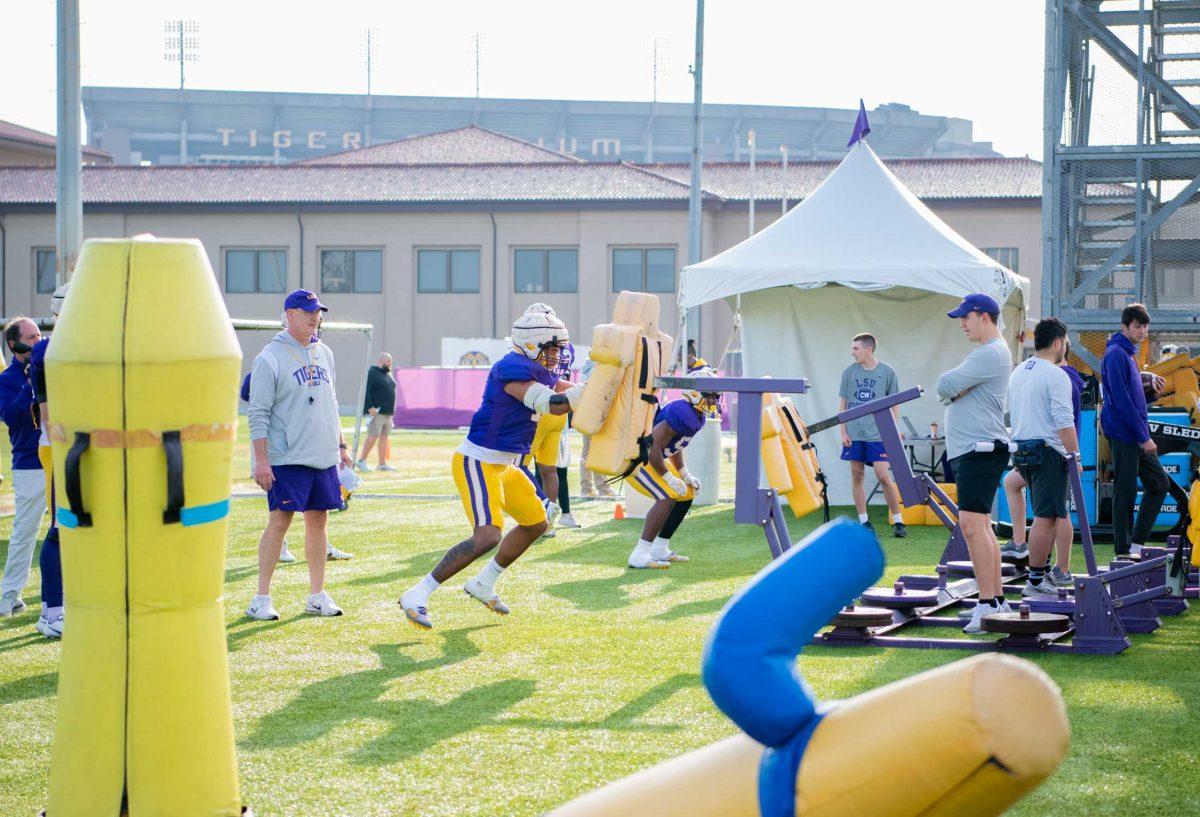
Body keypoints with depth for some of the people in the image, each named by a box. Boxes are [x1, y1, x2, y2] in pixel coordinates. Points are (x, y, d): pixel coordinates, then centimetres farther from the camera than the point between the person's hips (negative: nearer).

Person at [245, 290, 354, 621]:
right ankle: (261, 598, -1)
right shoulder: (270, 358, -7)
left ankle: (317, 595, 15)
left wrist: (341, 447, 19)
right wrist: (261, 460, -15)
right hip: (287, 460, -6)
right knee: (279, 522, -7)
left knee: (318, 521, 8)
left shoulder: (323, 354, 13)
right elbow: (258, 413, -10)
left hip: (324, 458, 6)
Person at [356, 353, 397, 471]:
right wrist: (370, 407, -23)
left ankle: (383, 463, 13)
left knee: (385, 437, 8)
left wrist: (392, 410, 20)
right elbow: (365, 391, -16)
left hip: (388, 412, 9)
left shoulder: (388, 374, 18)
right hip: (376, 412, -9)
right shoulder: (371, 373, -9)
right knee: (373, 436, -11)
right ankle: (362, 461, -3)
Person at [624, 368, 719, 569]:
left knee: (687, 494, 12)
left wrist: (685, 474, 10)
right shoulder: (682, 413, -28)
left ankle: (659, 550, 18)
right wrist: (670, 479, -21)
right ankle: (640, 555, -25)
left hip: (651, 459, 11)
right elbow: (653, 448, -31)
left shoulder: (697, 417, 4)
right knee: (668, 497, -24)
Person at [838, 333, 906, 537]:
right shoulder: (849, 372, 5)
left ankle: (898, 521, 1)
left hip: (878, 434, -3)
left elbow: (895, 405, 5)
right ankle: (863, 521, 12)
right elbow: (842, 404, 9)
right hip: (853, 434, 3)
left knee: (883, 475, -8)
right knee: (857, 476, 4)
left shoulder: (887, 372, 0)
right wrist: (843, 432, 3)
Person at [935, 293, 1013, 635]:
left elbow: (945, 385, -16)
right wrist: (955, 389, -4)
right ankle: (998, 600, 17)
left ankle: (987, 604, -18)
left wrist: (951, 387, 4)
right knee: (981, 526, 13)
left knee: (972, 524, -16)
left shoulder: (990, 354, -14)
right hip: (969, 449, 11)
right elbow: (946, 388, 16)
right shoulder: (986, 353, 21)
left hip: (981, 449, -11)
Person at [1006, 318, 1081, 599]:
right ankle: (1035, 581, -6)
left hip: (1021, 450, 9)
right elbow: (1064, 421, -18)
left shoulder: (1017, 373, 15)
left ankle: (1041, 573, 16)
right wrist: (1075, 457, -13)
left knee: (1047, 514, 16)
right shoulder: (1055, 375, -12)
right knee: (1046, 516, -6)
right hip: (1048, 451, -9)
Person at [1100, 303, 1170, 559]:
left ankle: (1136, 543, 13)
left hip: (1137, 435, 10)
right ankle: (1124, 551, 0)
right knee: (1125, 491, -5)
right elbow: (1121, 400, -20)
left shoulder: (1127, 353, 17)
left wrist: (1147, 379, 8)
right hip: (1123, 433, -10)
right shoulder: (1116, 354, -14)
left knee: (1159, 482, 10)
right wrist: (1144, 437, -19)